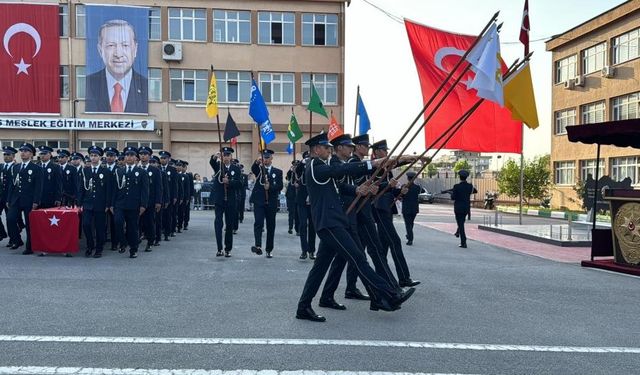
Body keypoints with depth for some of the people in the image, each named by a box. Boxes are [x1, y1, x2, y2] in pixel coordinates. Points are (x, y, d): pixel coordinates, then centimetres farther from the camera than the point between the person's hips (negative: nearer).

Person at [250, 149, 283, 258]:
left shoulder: (278, 172, 11)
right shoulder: (259, 169, 9)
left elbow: (280, 186, 1)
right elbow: (253, 169, -15)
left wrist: (270, 187, -17)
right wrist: (257, 162, -36)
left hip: (271, 202, 2)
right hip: (259, 201, -2)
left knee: (271, 226, 6)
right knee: (259, 222, -18)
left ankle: (269, 250, 16)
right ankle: (258, 246, -29)